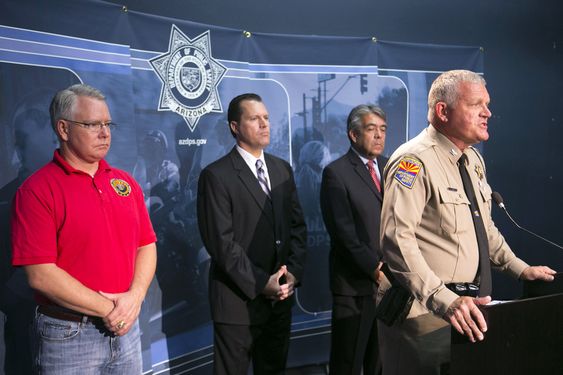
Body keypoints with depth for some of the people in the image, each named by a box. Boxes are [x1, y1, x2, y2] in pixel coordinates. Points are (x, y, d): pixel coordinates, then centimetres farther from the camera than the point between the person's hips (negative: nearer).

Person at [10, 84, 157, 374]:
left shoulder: (126, 183, 6)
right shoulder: (37, 190, -11)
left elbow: (146, 245, 5)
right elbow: (40, 275, -16)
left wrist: (134, 297, -11)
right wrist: (107, 309, -14)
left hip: (126, 328, 5)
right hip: (68, 336, -5)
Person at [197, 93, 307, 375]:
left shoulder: (282, 169, 9)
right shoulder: (216, 175, -12)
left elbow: (297, 225, 9)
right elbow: (221, 241, -16)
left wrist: (293, 273, -4)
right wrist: (260, 283, -16)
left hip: (280, 298, 6)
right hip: (239, 300, -5)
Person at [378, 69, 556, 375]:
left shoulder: (473, 159, 11)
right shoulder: (414, 162, -18)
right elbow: (397, 240, -27)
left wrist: (520, 269, 17)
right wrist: (445, 300, -33)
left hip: (469, 308, 8)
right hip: (425, 313, -8)